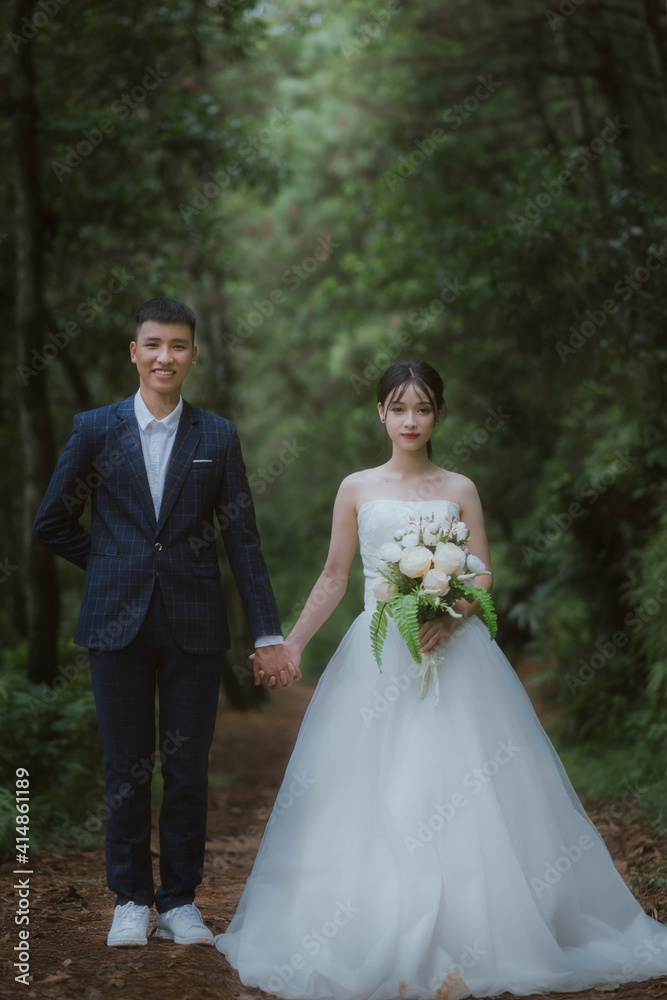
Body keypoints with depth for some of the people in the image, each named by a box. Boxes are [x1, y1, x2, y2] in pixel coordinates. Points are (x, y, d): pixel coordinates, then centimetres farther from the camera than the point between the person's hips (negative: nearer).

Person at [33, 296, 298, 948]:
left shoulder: (218, 438, 5)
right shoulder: (94, 429, 3)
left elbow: (243, 540, 3)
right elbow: (51, 522, 10)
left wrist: (268, 634, -1)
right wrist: (110, 564, 8)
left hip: (194, 625, 0)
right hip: (117, 622, 0)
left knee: (188, 769, 5)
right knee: (126, 768, 6)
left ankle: (180, 901, 18)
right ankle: (131, 899, 19)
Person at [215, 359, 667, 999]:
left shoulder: (459, 491, 7)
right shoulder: (357, 490, 8)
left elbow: (482, 580, 4)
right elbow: (334, 577, 12)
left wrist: (448, 620, -15)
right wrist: (293, 642, 6)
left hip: (451, 654, 0)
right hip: (376, 658, 1)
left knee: (460, 795, -7)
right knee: (375, 803, -4)